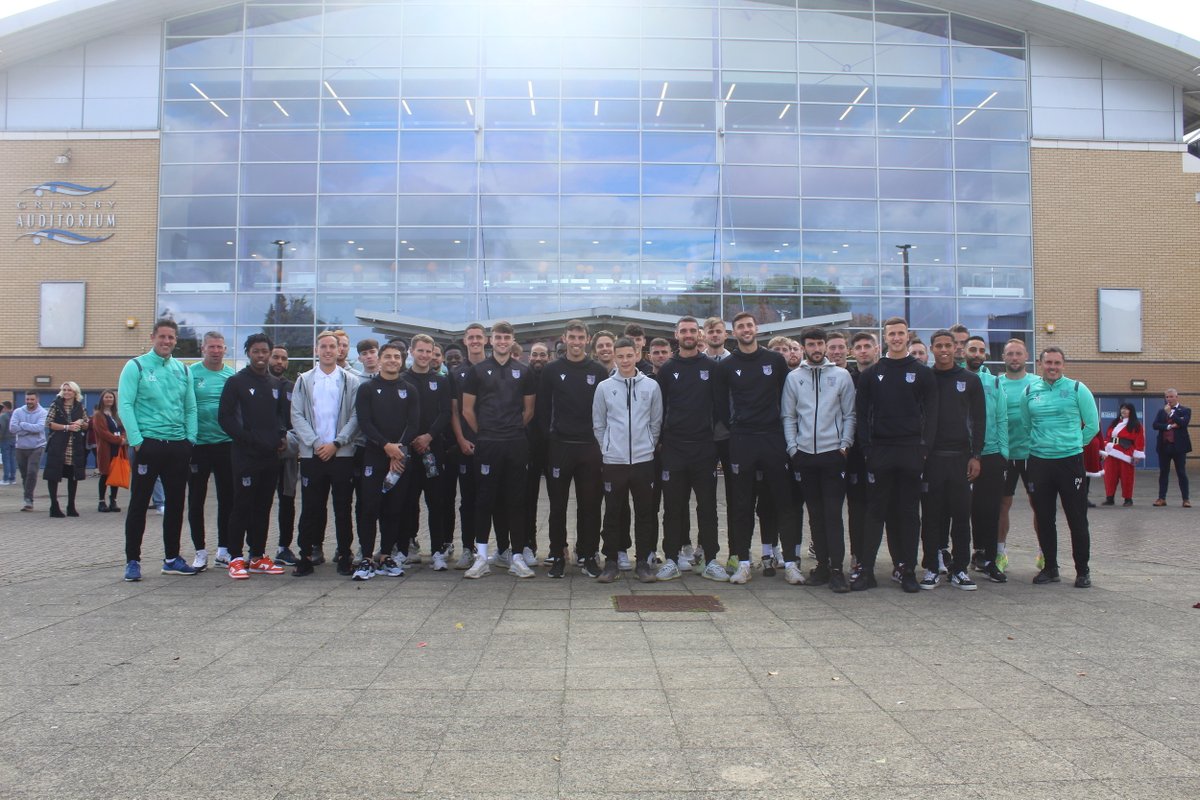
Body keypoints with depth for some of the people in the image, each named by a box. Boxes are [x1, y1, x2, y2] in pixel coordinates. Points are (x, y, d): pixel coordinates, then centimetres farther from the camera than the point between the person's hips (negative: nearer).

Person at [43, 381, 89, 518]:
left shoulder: (80, 407, 10)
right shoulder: (56, 405, 2)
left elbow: (87, 425, 16)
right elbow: (48, 423, -5)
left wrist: (81, 423, -6)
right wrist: (67, 427, -14)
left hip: (75, 447, 3)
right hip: (57, 446, -3)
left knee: (73, 476, 6)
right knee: (53, 476, -3)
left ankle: (71, 506, 15)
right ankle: (54, 507, 4)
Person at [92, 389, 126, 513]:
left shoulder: (116, 415, 19)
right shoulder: (98, 415, -1)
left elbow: (123, 429, 15)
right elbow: (103, 432, -12)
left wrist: (123, 439, -6)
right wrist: (119, 440, -15)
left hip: (118, 449, 6)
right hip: (106, 450, -5)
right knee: (105, 475, -2)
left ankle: (113, 501, 10)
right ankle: (102, 502, 5)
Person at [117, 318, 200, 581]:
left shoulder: (183, 370, 12)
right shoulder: (136, 366, -1)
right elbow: (124, 405, -7)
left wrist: (190, 439, 4)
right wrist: (137, 441, -14)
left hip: (179, 446, 5)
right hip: (148, 444, -5)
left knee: (175, 503, 10)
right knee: (139, 503, 1)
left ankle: (171, 559, 20)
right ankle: (132, 560, 10)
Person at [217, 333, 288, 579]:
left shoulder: (276, 384, 16)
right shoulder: (236, 382, -1)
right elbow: (225, 417, -7)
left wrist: (281, 435, 4)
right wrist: (248, 439, -14)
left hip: (270, 455, 6)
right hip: (245, 455, -5)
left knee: (263, 507, 9)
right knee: (242, 506, -3)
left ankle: (258, 557, 17)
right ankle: (236, 559, 4)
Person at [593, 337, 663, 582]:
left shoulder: (651, 386, 2)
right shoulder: (604, 387, 2)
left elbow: (656, 422, 8)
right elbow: (598, 424, 7)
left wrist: (648, 446, 3)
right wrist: (608, 448, 2)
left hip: (643, 460, 1)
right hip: (613, 461, 0)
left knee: (645, 513, 5)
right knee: (613, 513, 5)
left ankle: (643, 561, 15)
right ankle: (611, 561, 14)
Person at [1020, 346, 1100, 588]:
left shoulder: (1077, 389, -1)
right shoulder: (1029, 392, 6)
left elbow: (1092, 425, 4)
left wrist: (1072, 444, 8)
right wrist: (1041, 443, 13)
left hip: (1070, 460, -3)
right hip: (1038, 461, 3)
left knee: (1077, 519, 0)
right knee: (1044, 518, 8)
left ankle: (1083, 570, 12)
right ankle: (1050, 567, 20)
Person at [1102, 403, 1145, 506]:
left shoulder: (1136, 425, -1)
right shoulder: (1114, 423, 16)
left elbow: (1139, 441, -7)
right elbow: (1107, 437, 16)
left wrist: (1136, 455, -12)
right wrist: (1105, 450, 8)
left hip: (1126, 455, -5)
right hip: (1112, 454, 5)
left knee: (1126, 477, 0)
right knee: (1110, 476, 2)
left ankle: (1128, 499, 10)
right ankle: (1110, 498, 7)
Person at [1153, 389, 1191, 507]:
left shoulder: (1185, 410, 2)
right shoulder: (1161, 411, 11)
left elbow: (1183, 423, -16)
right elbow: (1155, 425, -1)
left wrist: (1170, 413, -13)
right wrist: (1169, 426, -14)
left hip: (1179, 446, -3)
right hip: (1164, 445, 3)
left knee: (1182, 473, 0)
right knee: (1163, 473, 7)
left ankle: (1186, 499, 4)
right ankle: (1162, 498, 10)